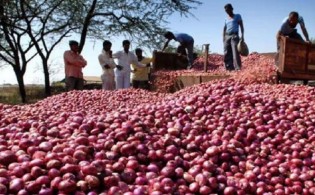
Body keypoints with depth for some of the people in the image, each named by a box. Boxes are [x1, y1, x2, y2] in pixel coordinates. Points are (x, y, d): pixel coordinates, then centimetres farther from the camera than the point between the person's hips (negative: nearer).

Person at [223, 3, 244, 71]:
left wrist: (242, 35, -10)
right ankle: (229, 68, -1)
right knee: (227, 53, -2)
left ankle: (238, 68, -21)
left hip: (234, 36, -5)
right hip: (227, 36, 5)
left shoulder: (237, 16, 10)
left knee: (235, 52, -17)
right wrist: (223, 38, 5)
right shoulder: (226, 19, 22)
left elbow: (241, 26, 3)